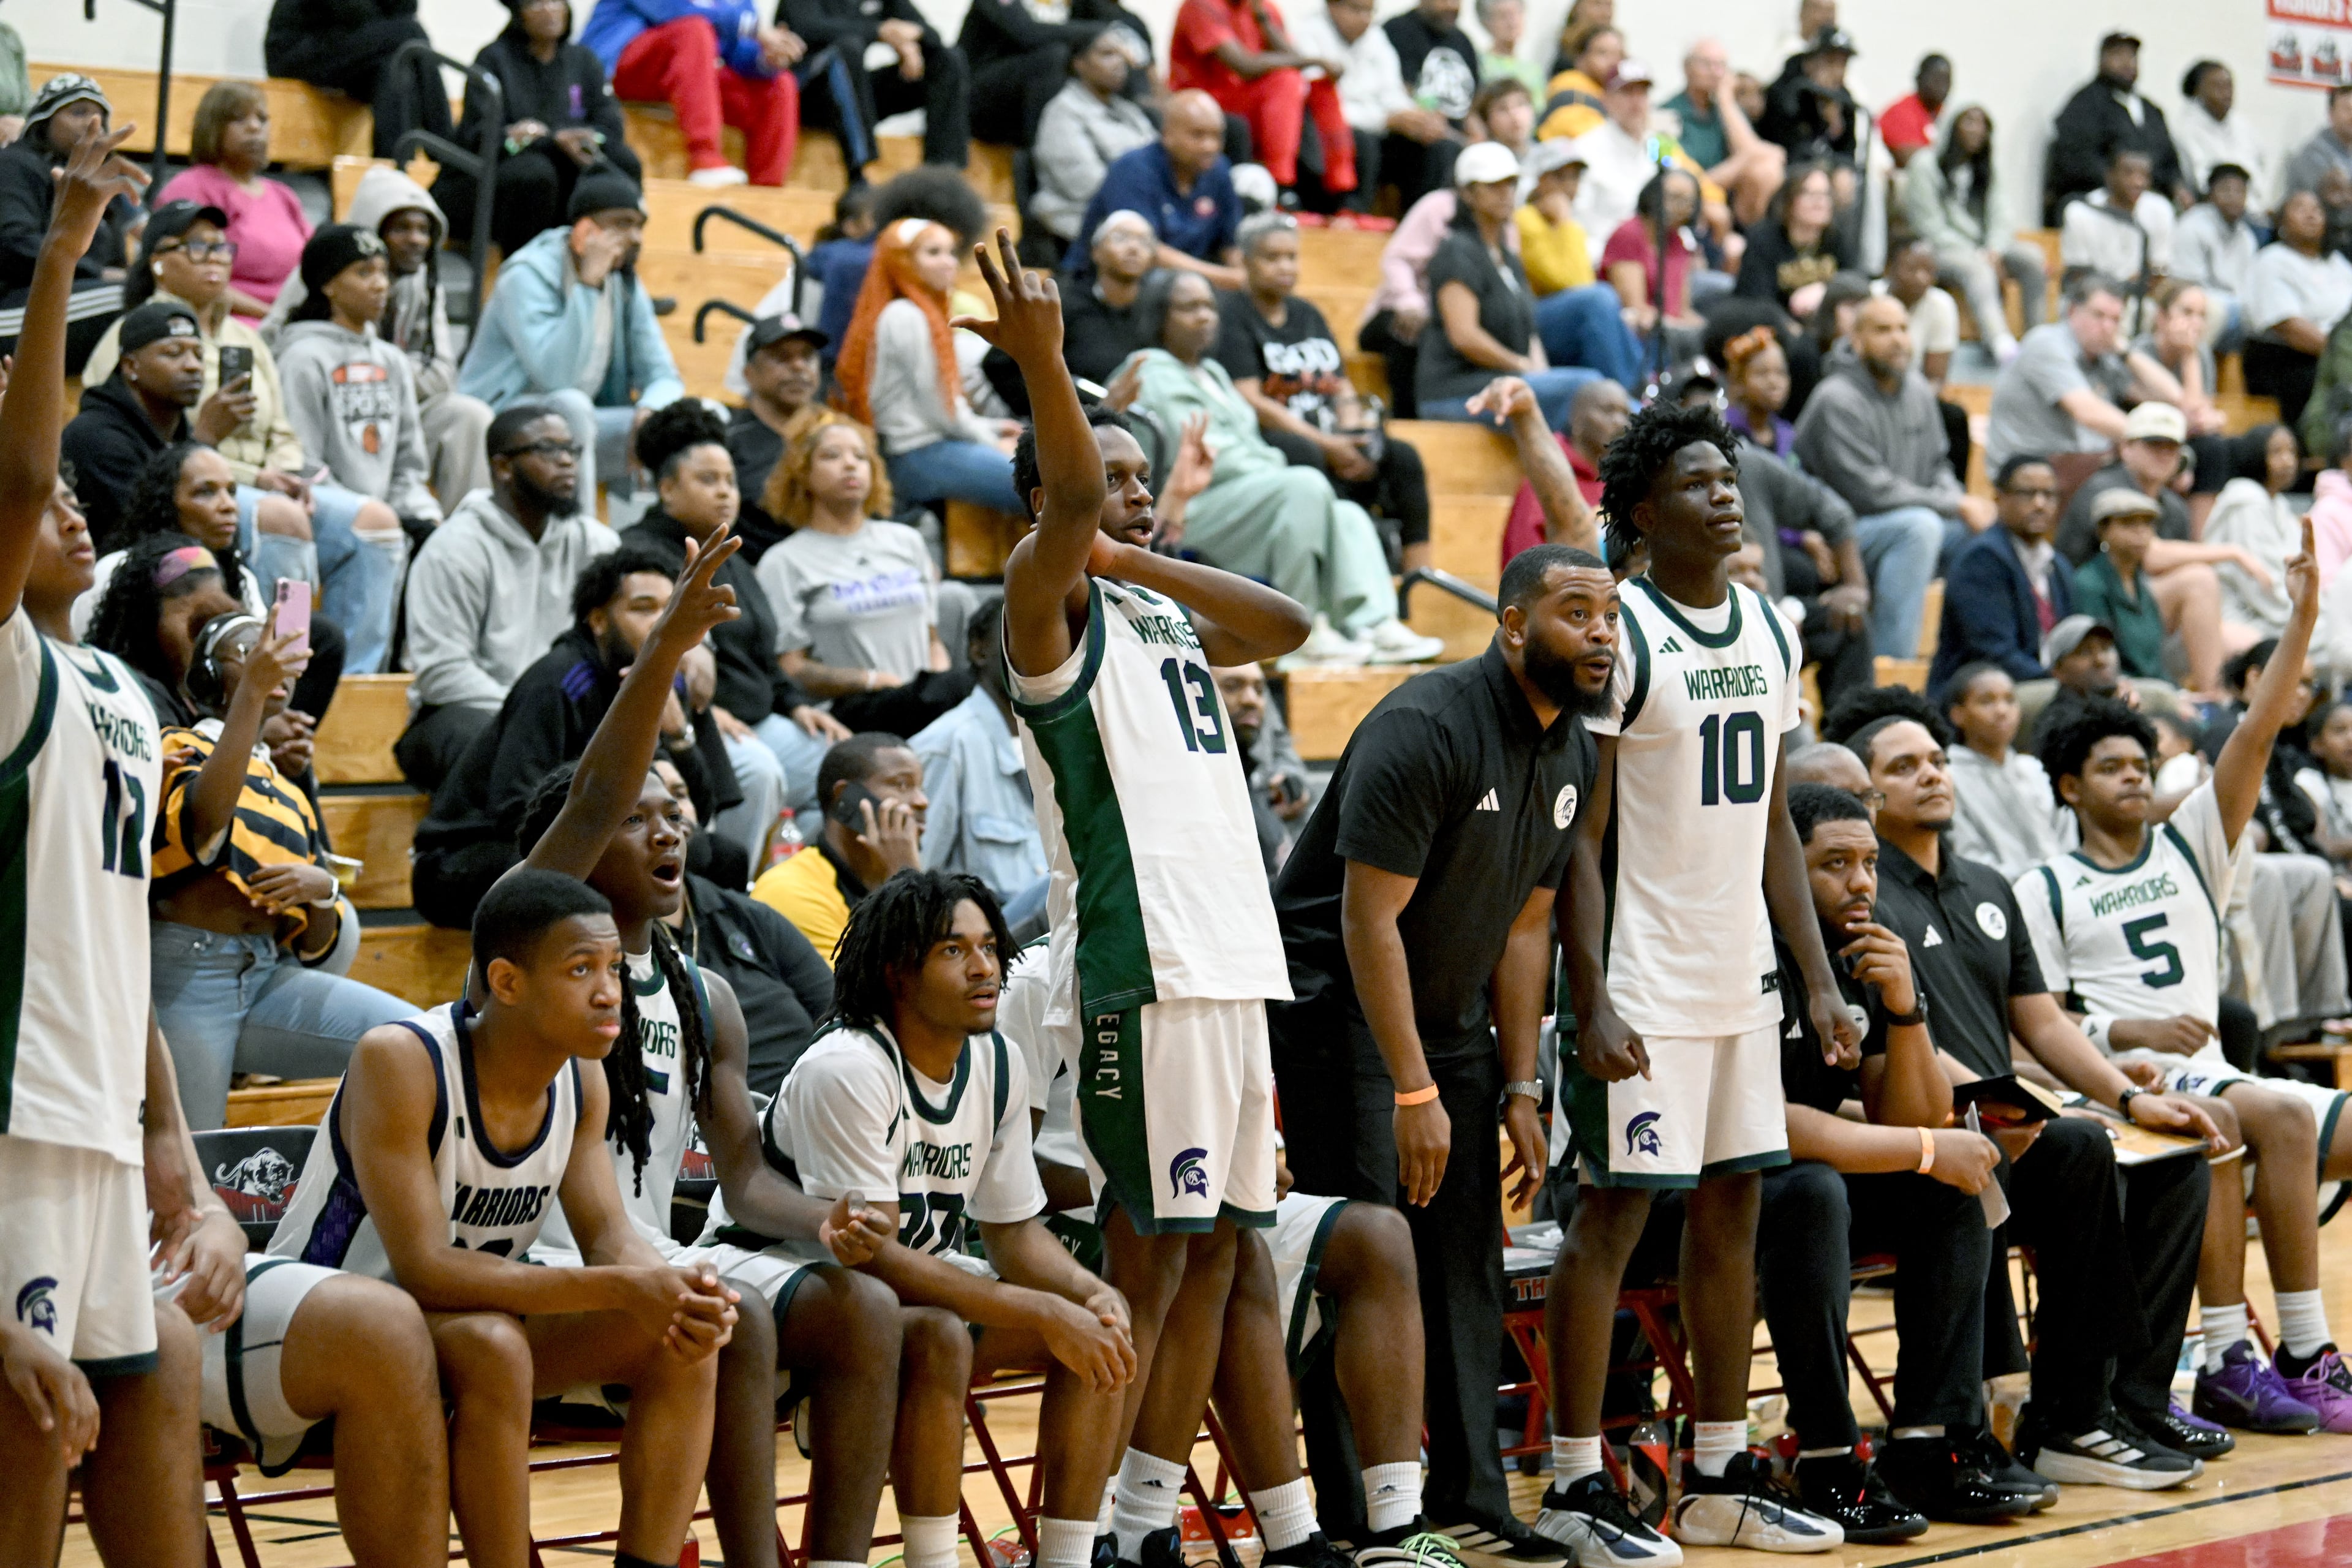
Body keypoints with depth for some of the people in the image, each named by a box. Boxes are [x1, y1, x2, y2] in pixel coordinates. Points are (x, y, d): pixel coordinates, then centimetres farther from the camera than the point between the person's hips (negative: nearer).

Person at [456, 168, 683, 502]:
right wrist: (588, 284, -29)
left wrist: (652, 407, -20)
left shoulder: (625, 285, 6)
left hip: (579, 432, 7)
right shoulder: (528, 276, -17)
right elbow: (559, 378, -30)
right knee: (571, 405, -37)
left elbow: (663, 377, 5)